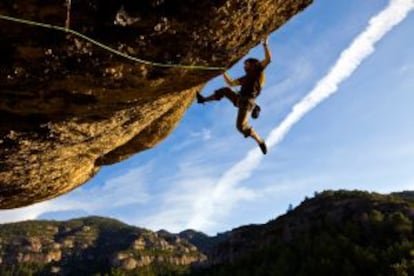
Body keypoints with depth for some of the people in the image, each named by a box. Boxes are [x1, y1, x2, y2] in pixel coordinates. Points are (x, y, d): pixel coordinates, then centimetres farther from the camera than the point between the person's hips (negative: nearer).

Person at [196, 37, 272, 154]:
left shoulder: (258, 71, 5)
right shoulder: (245, 78, 25)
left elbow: (268, 59, -8)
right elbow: (231, 83, 34)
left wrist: (265, 45, -7)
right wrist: (224, 72, 34)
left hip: (247, 102, -8)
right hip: (240, 100, 8)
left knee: (241, 126, -20)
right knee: (225, 90, 19)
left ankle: (260, 142, -8)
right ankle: (204, 99, 28)